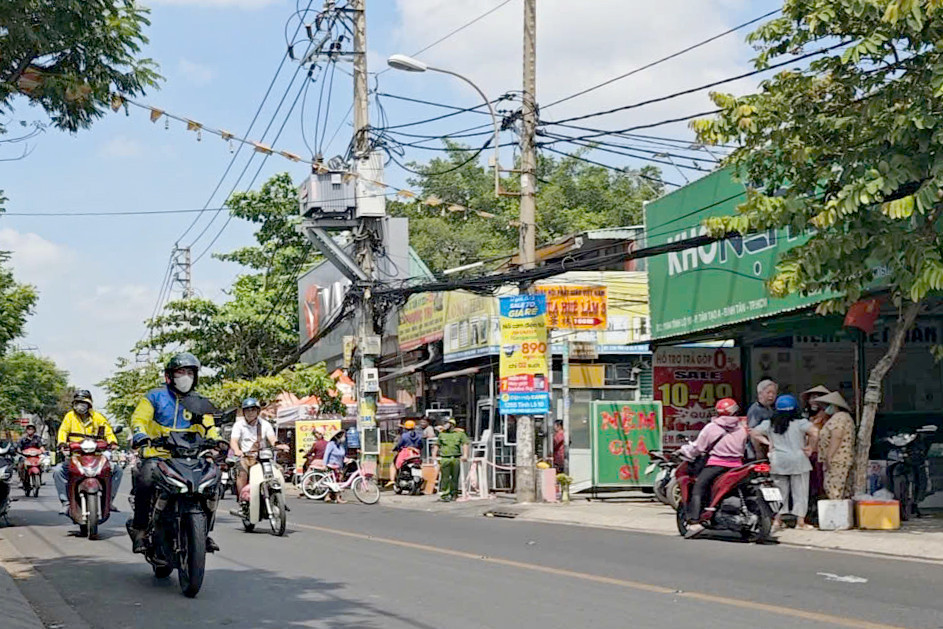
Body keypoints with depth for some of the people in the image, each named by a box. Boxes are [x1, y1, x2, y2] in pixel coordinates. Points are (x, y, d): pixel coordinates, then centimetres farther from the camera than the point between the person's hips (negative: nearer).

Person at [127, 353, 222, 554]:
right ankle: (139, 529, -18)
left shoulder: (199, 403, 16)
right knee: (146, 481, -32)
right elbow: (138, 418, -1)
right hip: (157, 454, -3)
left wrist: (217, 440, -13)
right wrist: (140, 436, -21)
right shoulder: (155, 396, 6)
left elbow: (208, 426, 8)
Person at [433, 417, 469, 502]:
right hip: (445, 459, 1)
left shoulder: (460, 433, 8)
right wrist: (434, 455, 9)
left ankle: (454, 493, 15)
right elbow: (437, 445, 20)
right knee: (445, 477, -6)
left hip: (456, 459, -1)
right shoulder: (442, 434, 16)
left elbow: (465, 444, 1)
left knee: (455, 477, 4)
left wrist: (465, 455, -12)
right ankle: (444, 495, -4)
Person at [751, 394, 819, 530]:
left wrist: (767, 442, 8)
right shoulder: (799, 422, -8)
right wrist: (810, 447, -9)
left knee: (780, 491, 14)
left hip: (777, 463, 4)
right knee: (799, 492, 4)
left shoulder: (769, 423, 5)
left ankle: (777, 520, 14)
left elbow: (754, 433, 4)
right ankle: (800, 521, 2)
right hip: (798, 461, -4)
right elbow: (814, 431, -21)